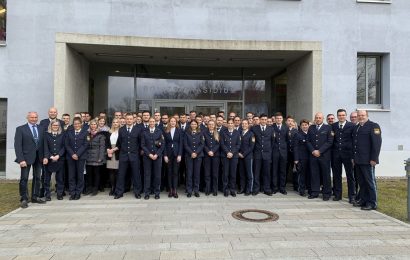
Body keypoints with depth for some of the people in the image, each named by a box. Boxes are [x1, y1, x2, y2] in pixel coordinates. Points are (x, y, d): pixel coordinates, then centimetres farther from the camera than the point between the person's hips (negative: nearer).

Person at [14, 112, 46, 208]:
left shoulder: (41, 129, 9)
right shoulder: (20, 129, -2)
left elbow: (43, 143, 9)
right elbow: (18, 145, -7)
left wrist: (44, 156, 0)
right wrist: (21, 159, -15)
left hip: (38, 157, 4)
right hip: (26, 157, -4)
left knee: (37, 178, 10)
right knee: (24, 179, 0)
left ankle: (35, 197, 21)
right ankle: (24, 199, 10)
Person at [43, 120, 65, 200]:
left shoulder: (62, 135, 7)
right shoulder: (46, 134, 5)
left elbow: (64, 147, 3)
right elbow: (45, 147, -1)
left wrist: (58, 156, -9)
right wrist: (50, 157, -11)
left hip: (60, 159, 1)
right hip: (49, 159, 0)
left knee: (60, 177, 4)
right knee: (47, 178, 3)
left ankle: (60, 194, 13)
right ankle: (47, 195, 11)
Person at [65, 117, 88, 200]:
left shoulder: (85, 132, 2)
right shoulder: (69, 132, 10)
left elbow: (85, 145, -5)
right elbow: (66, 144, 4)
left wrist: (77, 154, -13)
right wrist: (72, 154, -9)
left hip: (81, 157, -2)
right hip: (70, 157, 2)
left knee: (80, 175, 2)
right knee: (71, 175, 3)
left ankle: (78, 193, 10)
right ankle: (72, 193, 10)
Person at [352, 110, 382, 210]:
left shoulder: (373, 126, -5)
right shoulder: (356, 127, 17)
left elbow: (377, 143, -12)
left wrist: (373, 159, -17)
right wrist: (353, 157, 15)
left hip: (368, 161, -7)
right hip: (358, 160, 7)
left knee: (370, 182, 1)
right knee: (362, 182, 12)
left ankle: (372, 203, 9)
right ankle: (363, 200, 20)